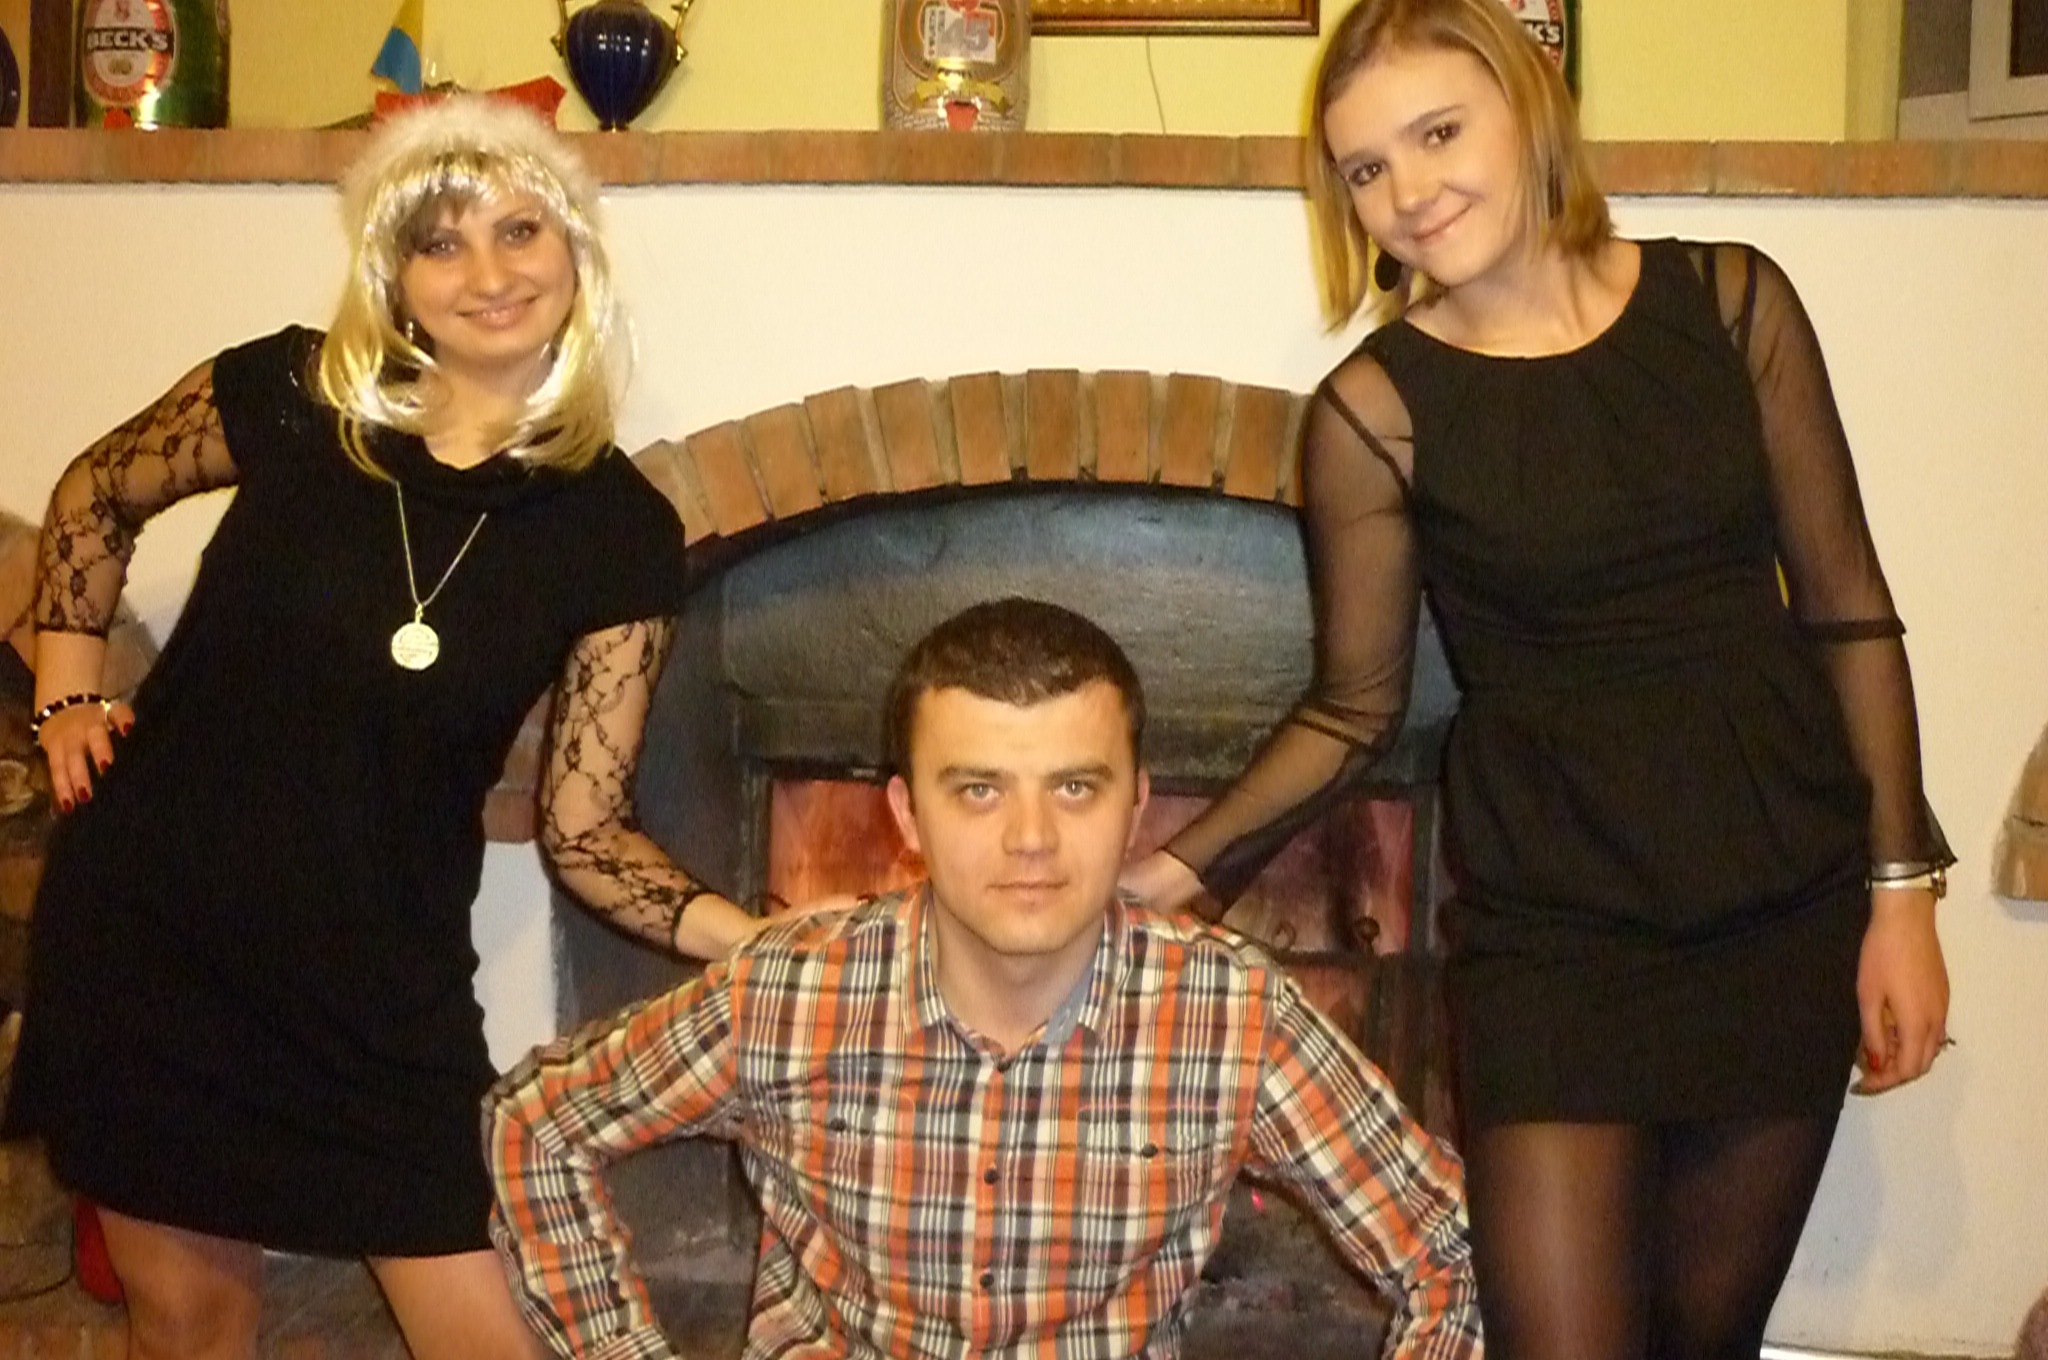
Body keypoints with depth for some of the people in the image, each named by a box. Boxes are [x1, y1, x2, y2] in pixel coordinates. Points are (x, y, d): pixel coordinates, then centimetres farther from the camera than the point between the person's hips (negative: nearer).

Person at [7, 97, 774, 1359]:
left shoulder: (620, 531, -8)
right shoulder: (288, 399, -7)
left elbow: (586, 826, -4)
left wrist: (746, 938, -19)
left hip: (376, 979, -1)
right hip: (148, 928, 1)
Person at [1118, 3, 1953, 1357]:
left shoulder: (1730, 303, -1)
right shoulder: (1378, 407, -7)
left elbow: (1846, 607, 4)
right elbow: (1355, 709, 3)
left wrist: (1902, 887, 3)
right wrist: (1179, 869, -8)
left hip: (1784, 904, 3)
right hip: (1551, 920, -2)